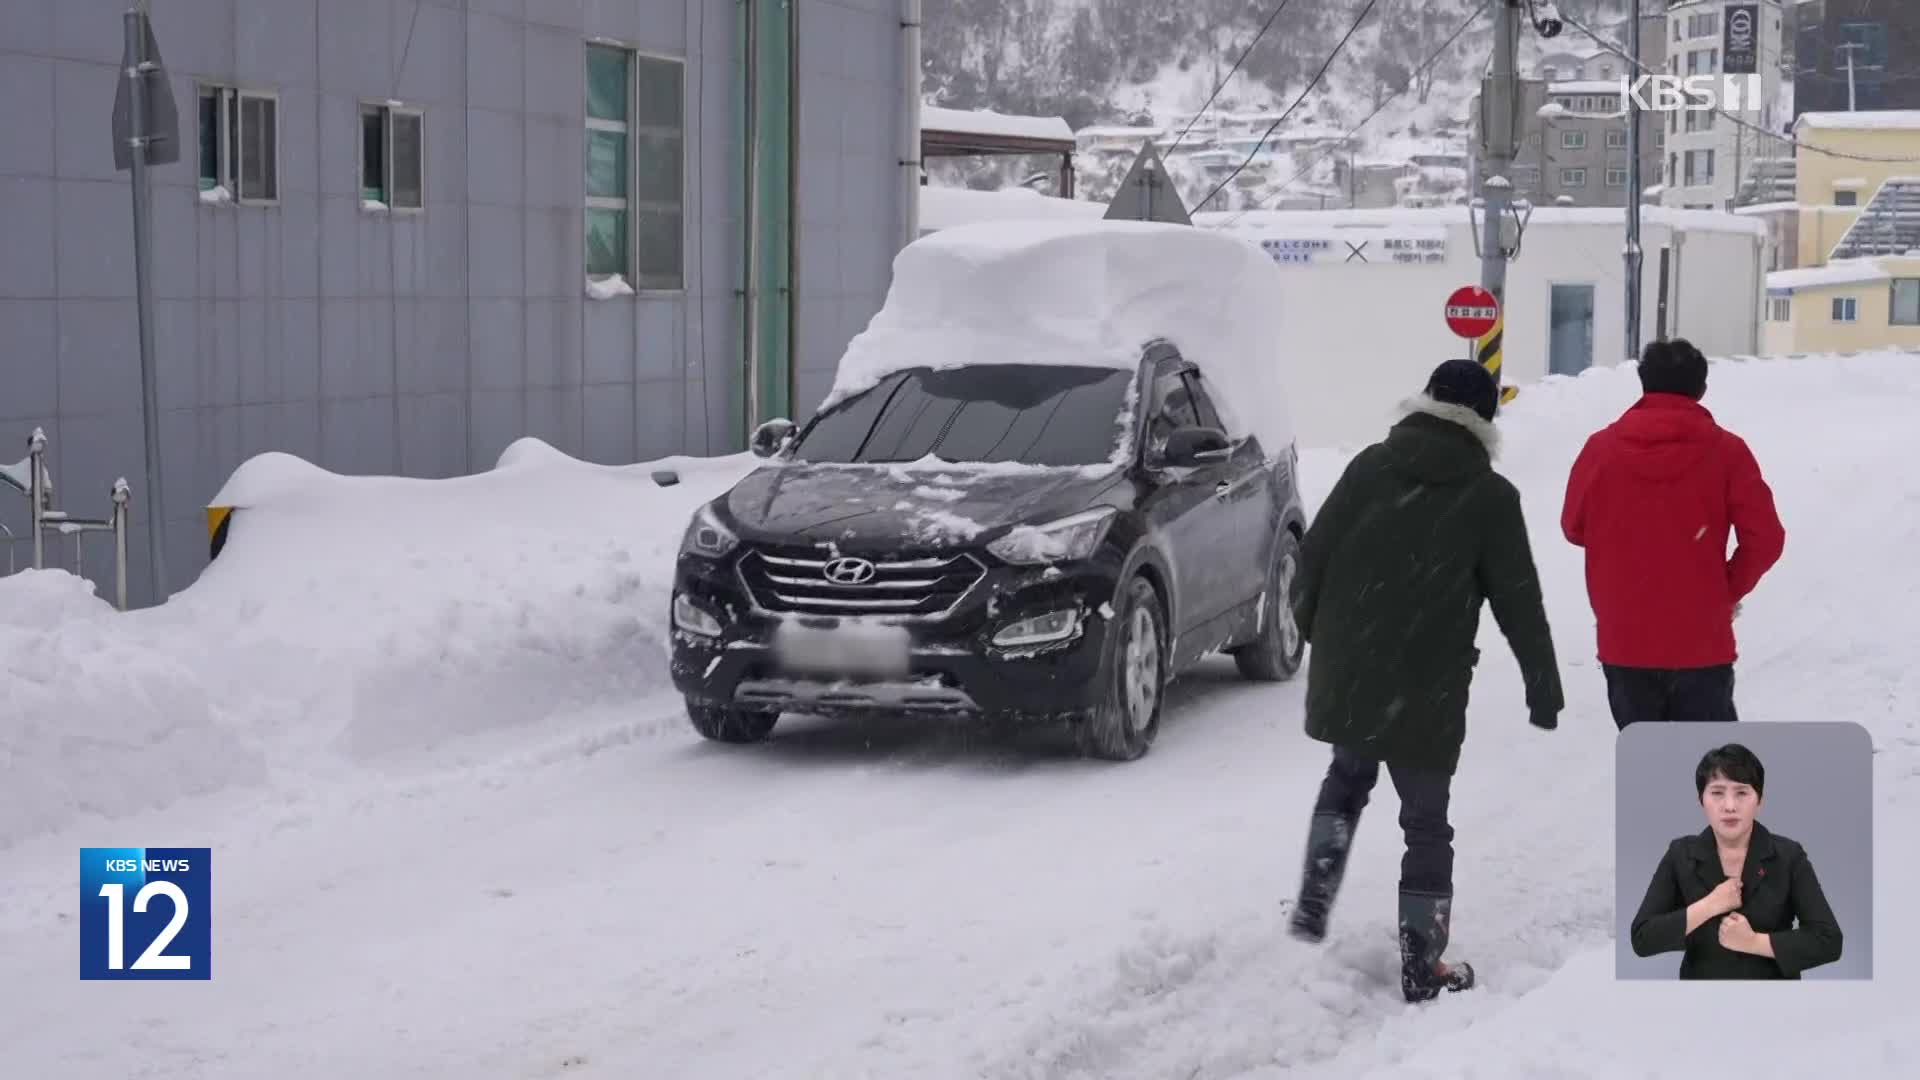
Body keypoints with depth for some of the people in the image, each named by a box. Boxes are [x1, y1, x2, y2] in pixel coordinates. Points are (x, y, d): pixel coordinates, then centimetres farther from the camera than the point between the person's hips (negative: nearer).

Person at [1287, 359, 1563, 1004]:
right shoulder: (1490, 497, -6)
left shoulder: (1369, 467, 2)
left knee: (1347, 777, 28)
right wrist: (1544, 690, 7)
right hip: (1426, 694, -3)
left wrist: (1313, 628, 23)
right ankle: (1422, 968, 8)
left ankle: (1313, 905, 16)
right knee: (1427, 823, 7)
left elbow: (1313, 558, 5)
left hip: (1343, 680, 3)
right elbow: (1519, 605, -3)